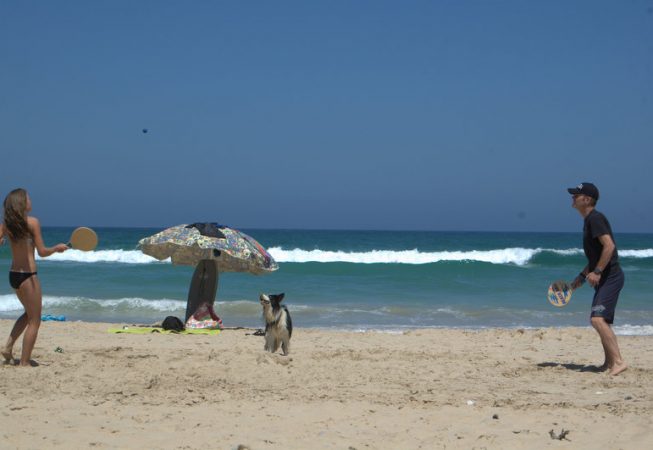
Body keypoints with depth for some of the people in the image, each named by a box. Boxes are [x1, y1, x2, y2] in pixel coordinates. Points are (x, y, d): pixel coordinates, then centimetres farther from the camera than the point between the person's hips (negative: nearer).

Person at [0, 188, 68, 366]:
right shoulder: (32, 222, -13)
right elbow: (42, 252, -13)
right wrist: (57, 248, 4)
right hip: (27, 275, -7)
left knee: (29, 314, 27)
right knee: (34, 321, 4)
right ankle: (25, 362, 4)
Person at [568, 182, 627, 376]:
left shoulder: (595, 218, -14)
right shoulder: (589, 221, 17)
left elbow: (609, 246, -25)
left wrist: (597, 272, -25)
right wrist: (582, 276, 23)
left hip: (611, 277, -11)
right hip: (604, 278, 11)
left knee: (597, 319, -20)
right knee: (602, 321, 16)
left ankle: (618, 361, -22)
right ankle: (609, 363, 25)